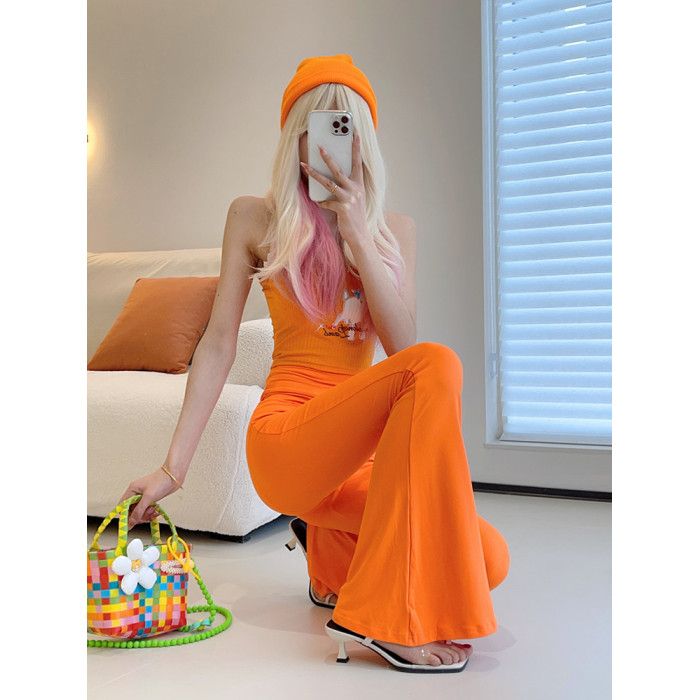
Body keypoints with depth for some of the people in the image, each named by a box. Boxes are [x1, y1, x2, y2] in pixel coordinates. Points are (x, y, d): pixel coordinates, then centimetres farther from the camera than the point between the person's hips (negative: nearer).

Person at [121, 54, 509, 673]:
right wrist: (173, 467, -5)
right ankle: (382, 617, -23)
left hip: (359, 451, 5)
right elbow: (219, 344, 1)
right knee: (437, 366, -30)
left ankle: (332, 548, 13)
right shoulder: (256, 217, 5)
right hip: (285, 439, -4)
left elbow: (402, 343, -4)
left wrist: (355, 231, -10)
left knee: (486, 558, -18)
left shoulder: (395, 229, 12)